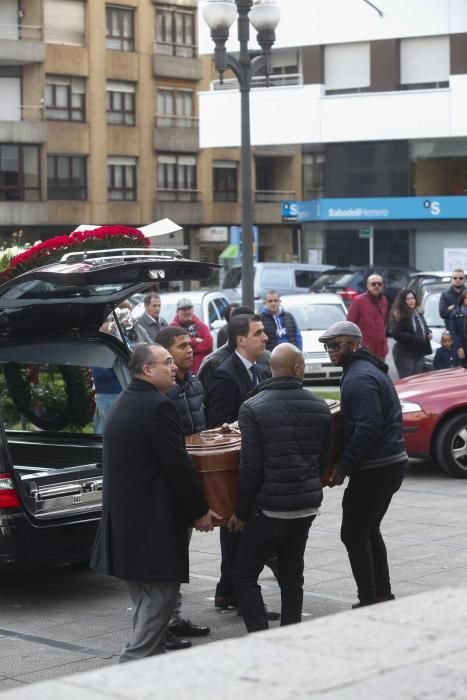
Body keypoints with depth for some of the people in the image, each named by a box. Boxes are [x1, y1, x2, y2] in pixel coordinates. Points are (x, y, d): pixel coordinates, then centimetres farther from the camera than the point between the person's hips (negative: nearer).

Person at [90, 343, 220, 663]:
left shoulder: (121, 404, 14)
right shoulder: (158, 406, -17)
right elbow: (178, 465, -18)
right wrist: (199, 511, -8)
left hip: (124, 517, 10)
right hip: (153, 521, -10)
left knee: (147, 596, 18)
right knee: (160, 593, -5)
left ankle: (149, 655, 25)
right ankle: (137, 660, -7)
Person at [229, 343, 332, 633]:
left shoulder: (253, 408, -11)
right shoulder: (320, 407, 5)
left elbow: (250, 466, -13)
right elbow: (325, 459, 11)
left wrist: (242, 511, -4)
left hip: (270, 508, -5)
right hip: (308, 503, 5)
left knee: (245, 575, 4)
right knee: (292, 574, 15)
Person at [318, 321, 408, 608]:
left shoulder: (359, 378, -17)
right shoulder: (369, 369, 15)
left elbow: (367, 429, -25)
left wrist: (343, 466, -18)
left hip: (375, 469, -10)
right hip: (392, 462, 10)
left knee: (354, 534, -4)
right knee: (369, 531, 18)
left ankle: (369, 601, -1)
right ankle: (383, 595, 22)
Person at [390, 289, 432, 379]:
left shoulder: (418, 313, 13)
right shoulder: (398, 315, -14)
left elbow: (424, 327, 27)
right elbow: (397, 335, -22)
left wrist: (428, 333, 4)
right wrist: (414, 338, -23)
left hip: (420, 353, 8)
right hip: (405, 354, -8)